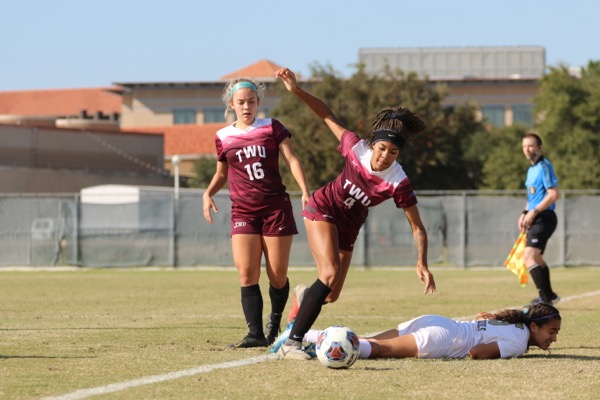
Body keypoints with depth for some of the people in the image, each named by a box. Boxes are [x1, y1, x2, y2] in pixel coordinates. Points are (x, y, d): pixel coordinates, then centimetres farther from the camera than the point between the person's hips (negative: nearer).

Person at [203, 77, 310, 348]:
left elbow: (291, 159, -2)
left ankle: (275, 324, 25)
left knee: (277, 275, 1)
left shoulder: (272, 127, 5)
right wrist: (208, 193, 4)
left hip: (276, 207, -1)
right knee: (247, 273, -13)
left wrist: (305, 191, -15)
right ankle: (255, 333, -15)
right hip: (243, 211, 1)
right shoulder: (223, 137, 10)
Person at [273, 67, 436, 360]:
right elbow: (327, 116, -12)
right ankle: (292, 342, -28)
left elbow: (417, 227, -22)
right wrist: (296, 90, -19)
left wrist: (422, 264, -35)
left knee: (331, 296, 7)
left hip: (348, 227, 3)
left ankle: (304, 297, 48)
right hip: (323, 210, -3)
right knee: (330, 273, -26)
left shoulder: (398, 183, -25)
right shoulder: (356, 149, -25)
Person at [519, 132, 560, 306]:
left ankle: (545, 296, -23)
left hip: (544, 218, -10)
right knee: (536, 258, 21)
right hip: (535, 219, 10)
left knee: (529, 257, -21)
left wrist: (534, 212, -21)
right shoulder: (532, 169, 16)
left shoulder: (544, 167, -13)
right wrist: (525, 214, 11)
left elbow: (554, 194, -21)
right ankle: (548, 295, 33)